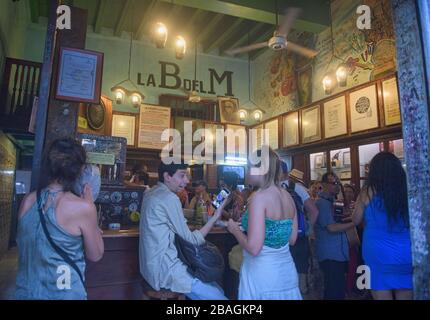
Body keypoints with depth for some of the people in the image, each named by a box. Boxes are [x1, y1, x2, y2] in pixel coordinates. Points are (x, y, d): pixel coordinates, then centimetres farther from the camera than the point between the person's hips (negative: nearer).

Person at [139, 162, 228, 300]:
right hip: (164, 270, -10)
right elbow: (191, 241, -14)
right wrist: (215, 217, -9)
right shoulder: (169, 198, -19)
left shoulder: (152, 193, 8)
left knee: (217, 289, 10)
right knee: (219, 296, -11)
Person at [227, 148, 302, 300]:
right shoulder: (288, 196, 2)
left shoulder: (260, 197, -20)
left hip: (262, 274, -7)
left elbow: (253, 248, -24)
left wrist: (235, 229, -7)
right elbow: (292, 239, 11)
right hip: (287, 272, 7)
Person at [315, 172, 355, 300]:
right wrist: (354, 223, -16)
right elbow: (332, 227, -21)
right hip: (330, 255, -10)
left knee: (339, 291, 16)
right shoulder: (322, 203, -14)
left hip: (338, 254, 10)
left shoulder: (331, 202, 18)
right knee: (335, 292, -6)